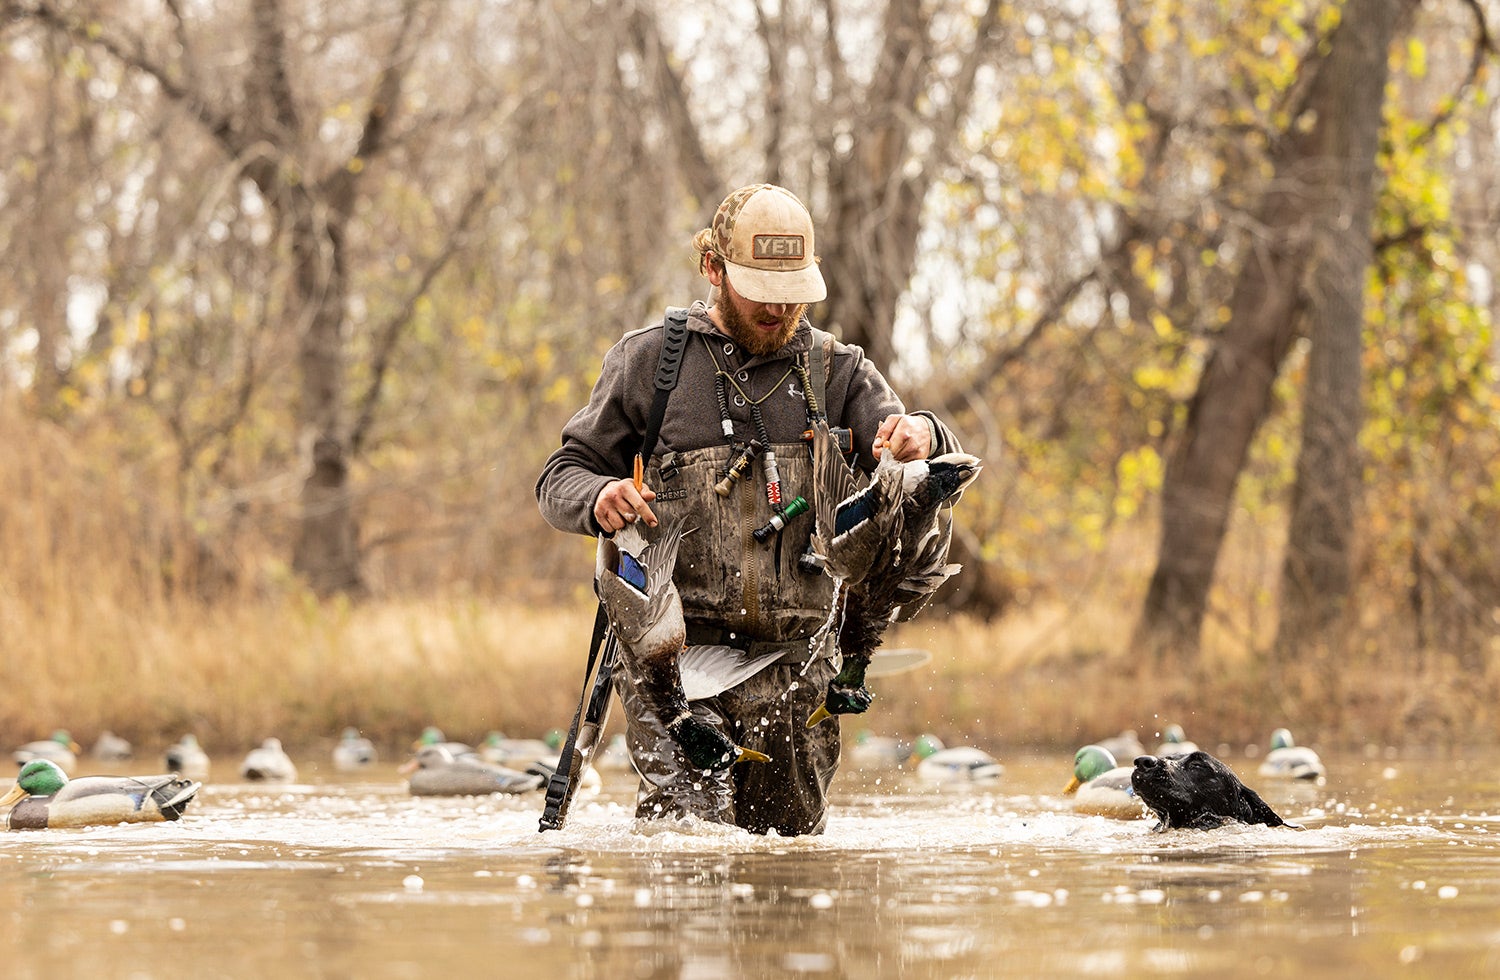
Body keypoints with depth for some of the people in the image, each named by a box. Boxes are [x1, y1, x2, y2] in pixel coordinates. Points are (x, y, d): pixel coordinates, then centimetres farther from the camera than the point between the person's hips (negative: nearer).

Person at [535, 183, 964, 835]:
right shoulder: (648, 360, 8)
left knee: (789, 840, 10)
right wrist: (598, 497, -15)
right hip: (675, 653, -3)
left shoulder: (835, 370, 12)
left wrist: (924, 438, -25)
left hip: (793, 662, 3)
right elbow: (561, 479, 10)